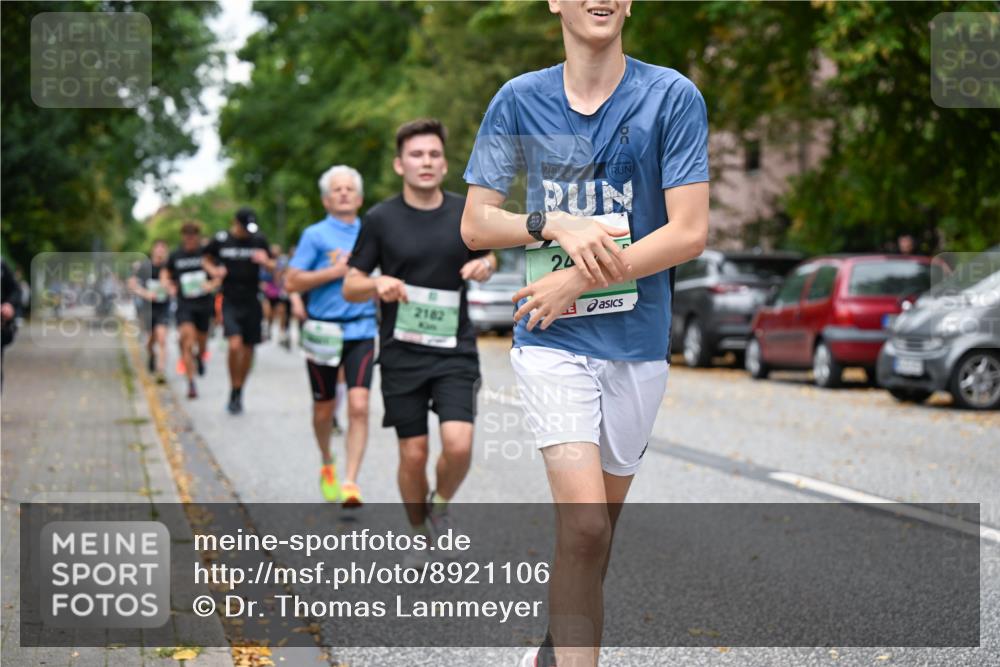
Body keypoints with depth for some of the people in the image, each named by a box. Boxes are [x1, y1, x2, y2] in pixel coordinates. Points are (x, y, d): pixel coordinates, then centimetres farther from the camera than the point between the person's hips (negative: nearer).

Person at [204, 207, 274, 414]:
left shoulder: (259, 240, 2)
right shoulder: (221, 240, -2)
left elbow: (273, 268, 11)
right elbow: (206, 258, 15)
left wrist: (266, 261, -12)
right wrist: (213, 270, -6)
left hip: (251, 302, 3)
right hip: (230, 302, -2)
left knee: (248, 349, 7)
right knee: (235, 345, -20)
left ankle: (239, 392, 24)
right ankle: (233, 391, -4)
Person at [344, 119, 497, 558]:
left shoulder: (467, 213, 2)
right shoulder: (381, 219, -3)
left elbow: (486, 259, 20)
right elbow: (350, 288, 0)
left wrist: (484, 266, -5)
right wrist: (379, 284, -22)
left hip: (455, 350, 1)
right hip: (402, 353, -1)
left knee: (458, 444, -16)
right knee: (414, 455, 2)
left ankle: (441, 503, 15)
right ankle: (419, 533, 26)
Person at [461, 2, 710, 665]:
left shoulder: (674, 96, -3)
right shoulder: (519, 100, 2)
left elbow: (690, 232, -9)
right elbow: (475, 224, 5)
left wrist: (578, 280, -13)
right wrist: (557, 226, -13)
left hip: (637, 340, 1)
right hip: (552, 338, -1)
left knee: (598, 525, 12)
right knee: (584, 523, -16)